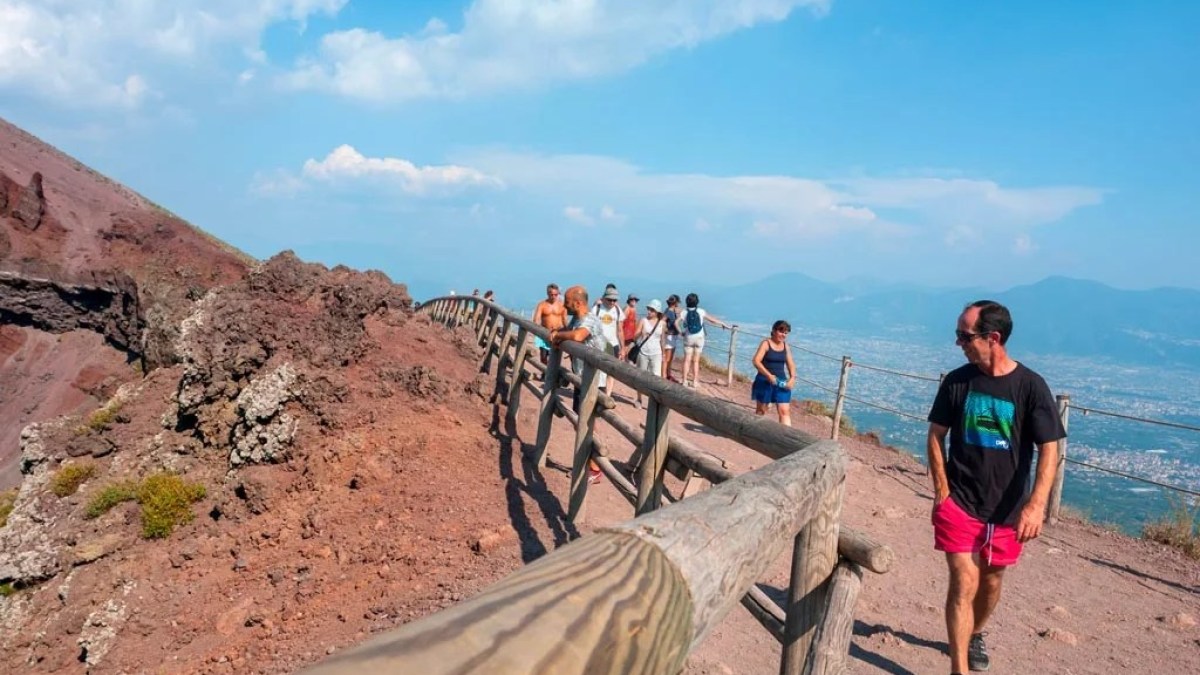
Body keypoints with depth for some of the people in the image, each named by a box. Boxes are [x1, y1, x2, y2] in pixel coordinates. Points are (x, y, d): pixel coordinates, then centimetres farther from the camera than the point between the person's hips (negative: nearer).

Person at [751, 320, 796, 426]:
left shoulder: (786, 346, 7)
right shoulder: (766, 344, -8)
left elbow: (791, 364, 10)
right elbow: (756, 361, -16)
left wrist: (792, 378, -9)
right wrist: (769, 375, -25)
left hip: (781, 382, 4)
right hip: (765, 381, -4)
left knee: (785, 411, -6)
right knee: (761, 410, 9)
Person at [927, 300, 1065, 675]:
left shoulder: (1030, 386, -10)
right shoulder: (957, 381, -5)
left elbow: (1049, 448, -11)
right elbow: (936, 436, 2)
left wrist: (1036, 505, -21)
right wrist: (942, 491, -5)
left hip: (1008, 508, 1)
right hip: (959, 502, 0)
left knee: (991, 581, 18)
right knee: (964, 583, -7)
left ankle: (975, 635, 45)